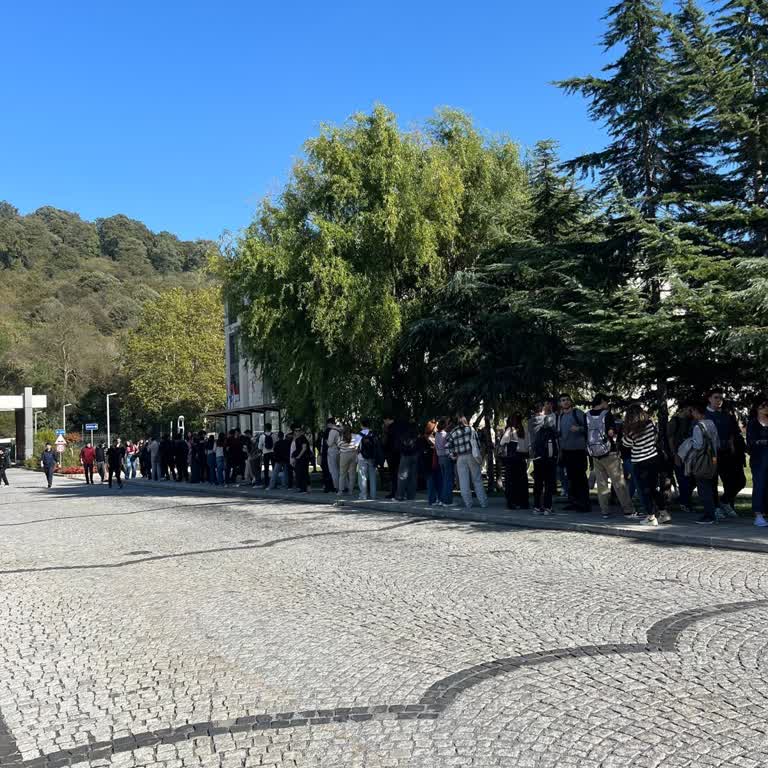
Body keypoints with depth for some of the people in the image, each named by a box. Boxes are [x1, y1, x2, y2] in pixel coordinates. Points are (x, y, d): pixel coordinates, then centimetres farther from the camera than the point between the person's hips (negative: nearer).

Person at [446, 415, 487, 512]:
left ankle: (468, 504, 4)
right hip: (471, 456, 0)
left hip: (460, 459, 1)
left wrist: (453, 455, 8)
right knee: (477, 480, 7)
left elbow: (447, 444, -2)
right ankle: (483, 503, 8)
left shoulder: (453, 432, 3)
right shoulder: (470, 429, -2)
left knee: (464, 482, 4)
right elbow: (476, 443, -5)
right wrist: (478, 455, 1)